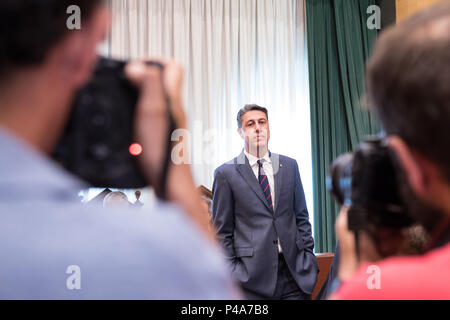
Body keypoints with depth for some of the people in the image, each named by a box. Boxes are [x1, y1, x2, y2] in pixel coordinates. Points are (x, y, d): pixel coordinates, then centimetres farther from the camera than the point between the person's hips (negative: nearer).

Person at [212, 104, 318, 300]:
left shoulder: (289, 166, 9)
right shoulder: (226, 173, -2)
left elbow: (301, 217, 12)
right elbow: (222, 231, 0)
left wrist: (309, 258, 6)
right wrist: (231, 274, -4)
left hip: (293, 270, 3)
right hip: (252, 275, -3)